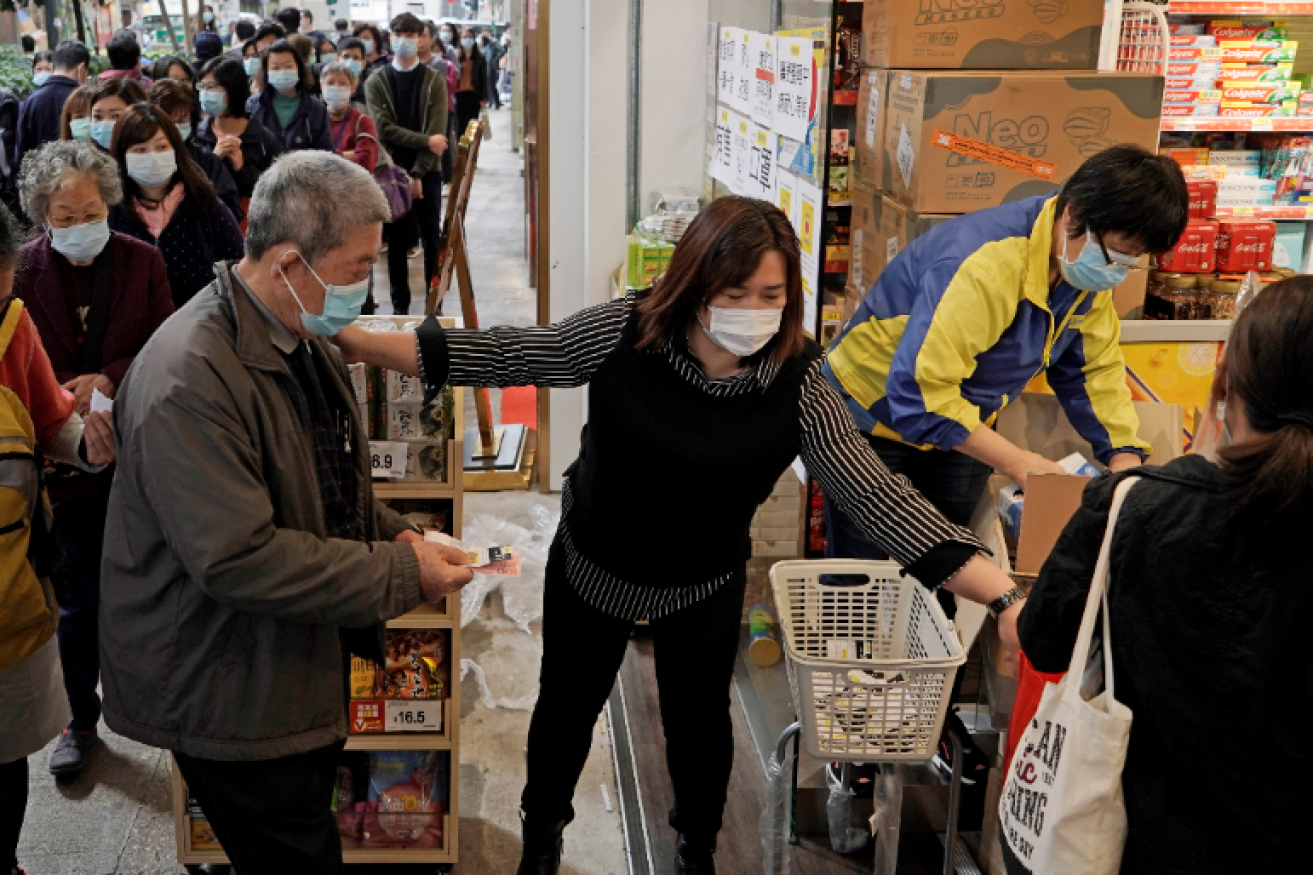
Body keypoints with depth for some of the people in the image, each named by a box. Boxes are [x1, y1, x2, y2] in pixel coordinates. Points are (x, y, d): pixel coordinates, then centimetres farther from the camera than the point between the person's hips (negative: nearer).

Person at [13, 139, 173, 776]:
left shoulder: (142, 262, -3)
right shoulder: (23, 271, -7)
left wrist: (111, 380, -19)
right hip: (67, 461, -1)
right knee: (80, 602, 11)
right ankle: (80, 720, 30)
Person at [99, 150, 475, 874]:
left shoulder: (304, 340, 5)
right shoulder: (189, 379, -28)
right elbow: (236, 559, -31)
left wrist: (395, 534, -1)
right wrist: (398, 573, -26)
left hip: (304, 670, 9)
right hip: (229, 698, -9)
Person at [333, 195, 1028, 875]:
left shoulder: (797, 384, -25)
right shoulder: (622, 333, -25)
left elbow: (874, 494, -28)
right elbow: (497, 355, -19)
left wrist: (1004, 597, -37)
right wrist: (358, 344, -24)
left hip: (704, 589, 0)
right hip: (593, 566, 1)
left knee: (698, 719, 20)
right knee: (567, 708, 21)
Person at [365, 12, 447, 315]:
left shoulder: (435, 81, 1)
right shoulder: (376, 83, 3)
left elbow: (438, 132, -7)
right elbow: (384, 129, -9)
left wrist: (417, 174, -14)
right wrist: (425, 140, -16)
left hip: (427, 172, 0)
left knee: (432, 239, 4)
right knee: (397, 240, 6)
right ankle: (400, 304, 14)